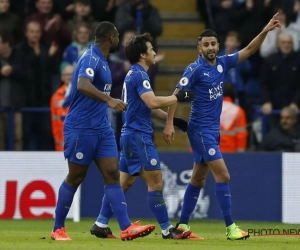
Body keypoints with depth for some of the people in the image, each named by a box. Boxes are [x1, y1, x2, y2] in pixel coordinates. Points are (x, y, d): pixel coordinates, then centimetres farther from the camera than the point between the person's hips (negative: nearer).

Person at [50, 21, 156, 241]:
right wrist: (109, 99, -46)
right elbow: (82, 85, -35)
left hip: (102, 128, 8)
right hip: (81, 129, -8)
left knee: (112, 175, -2)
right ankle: (58, 229, 13)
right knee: (75, 178, 1)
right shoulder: (91, 59, -16)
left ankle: (126, 228, -9)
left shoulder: (102, 61, 13)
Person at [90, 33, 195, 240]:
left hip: (132, 135, 10)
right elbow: (152, 102, -27)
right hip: (139, 136, -10)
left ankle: (101, 225, 11)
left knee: (123, 183, 11)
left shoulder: (134, 75, 18)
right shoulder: (139, 75, -14)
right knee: (155, 182, -8)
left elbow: (148, 107, 24)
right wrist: (178, 97, -17)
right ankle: (167, 229, -6)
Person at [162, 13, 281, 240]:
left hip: (213, 130, 8)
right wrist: (169, 124, -23)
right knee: (223, 175, -13)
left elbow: (249, 50, 11)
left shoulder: (222, 63, 6)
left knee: (198, 180, 12)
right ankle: (230, 228, -11)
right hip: (201, 130, -8)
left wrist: (265, 31, -2)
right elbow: (177, 94, -15)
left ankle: (182, 225, 19)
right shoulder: (195, 69, -13)